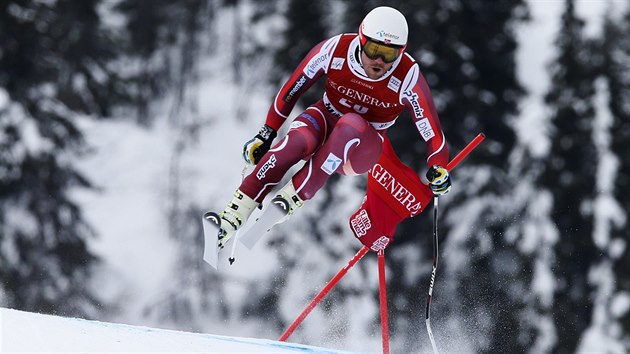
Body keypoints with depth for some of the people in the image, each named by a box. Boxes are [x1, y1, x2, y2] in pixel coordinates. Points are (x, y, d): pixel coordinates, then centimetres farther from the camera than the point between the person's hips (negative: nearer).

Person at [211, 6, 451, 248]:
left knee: (350, 124, -38)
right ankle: (235, 213, -34)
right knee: (297, 141, -34)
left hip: (363, 148, -1)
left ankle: (294, 195, -37)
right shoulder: (335, 50, -19)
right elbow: (291, 91, -6)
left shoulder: (408, 77, -22)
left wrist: (438, 169, -34)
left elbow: (431, 128, -17)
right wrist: (266, 134, -3)